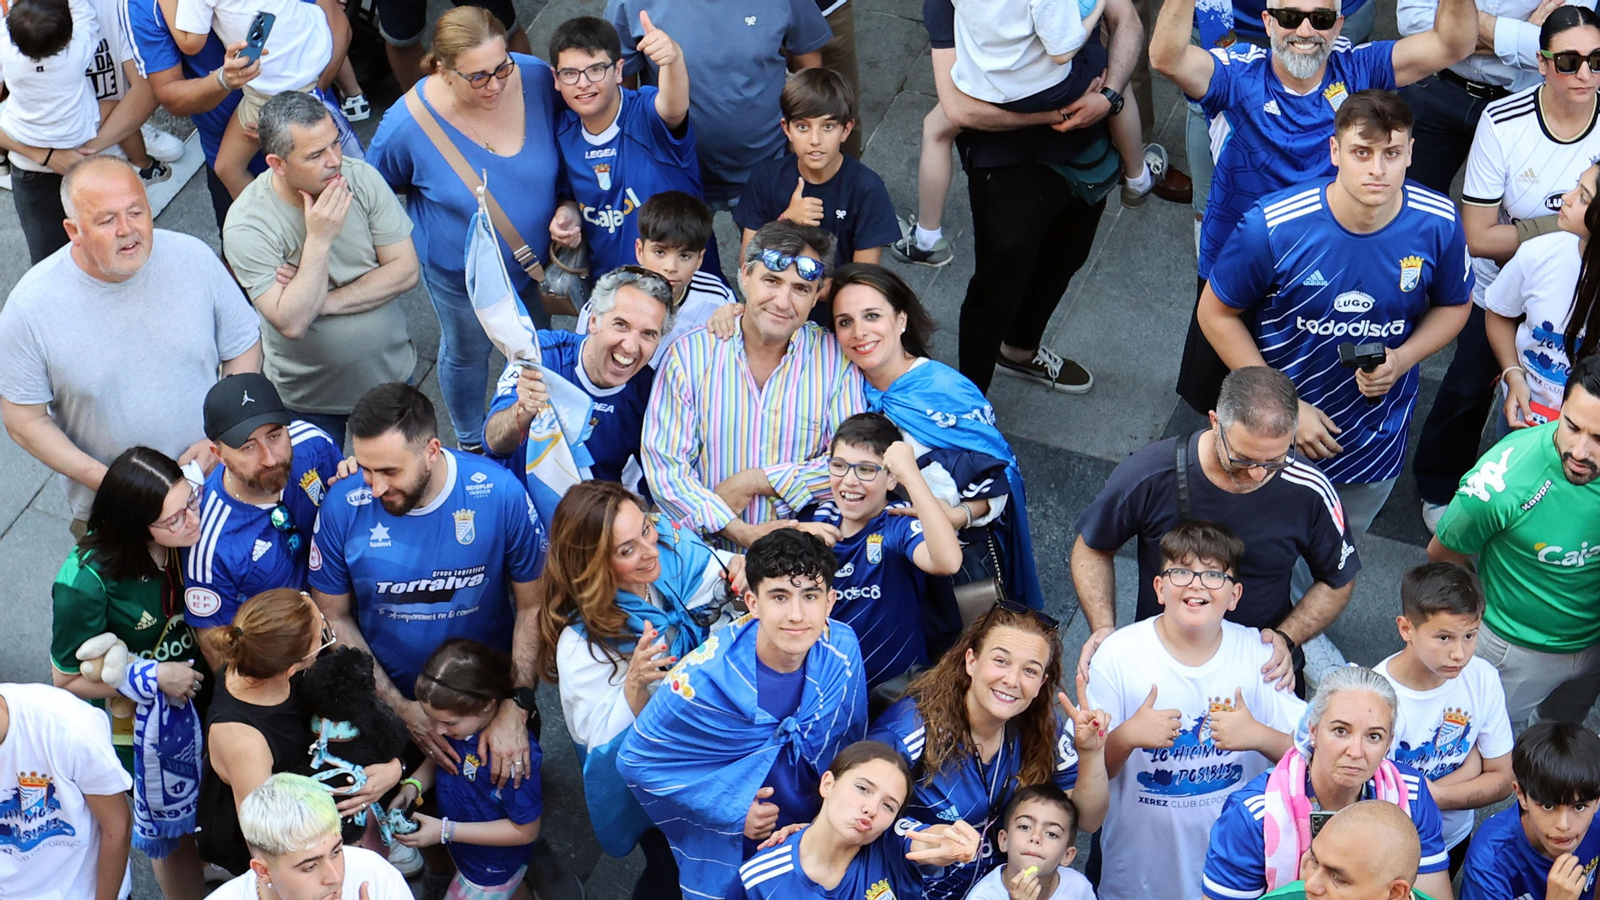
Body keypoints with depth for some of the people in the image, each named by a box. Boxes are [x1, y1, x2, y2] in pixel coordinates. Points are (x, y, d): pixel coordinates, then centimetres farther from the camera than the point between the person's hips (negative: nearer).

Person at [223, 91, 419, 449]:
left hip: (388, 370, 3)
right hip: (309, 396, -3)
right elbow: (291, 323, -31)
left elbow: (406, 270, -15)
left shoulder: (361, 178, -16)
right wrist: (319, 239, -36)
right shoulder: (246, 226, -26)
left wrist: (327, 301, -25)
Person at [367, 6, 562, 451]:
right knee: (467, 352, 25)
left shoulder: (537, 79, -26)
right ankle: (470, 442, 56)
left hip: (536, 251, 3)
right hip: (459, 268, -2)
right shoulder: (408, 125, -32)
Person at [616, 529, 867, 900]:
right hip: (729, 858, -3)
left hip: (816, 839, 4)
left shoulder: (842, 649, -19)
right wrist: (730, 810, -22)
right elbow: (637, 759, -19)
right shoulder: (704, 678, -32)